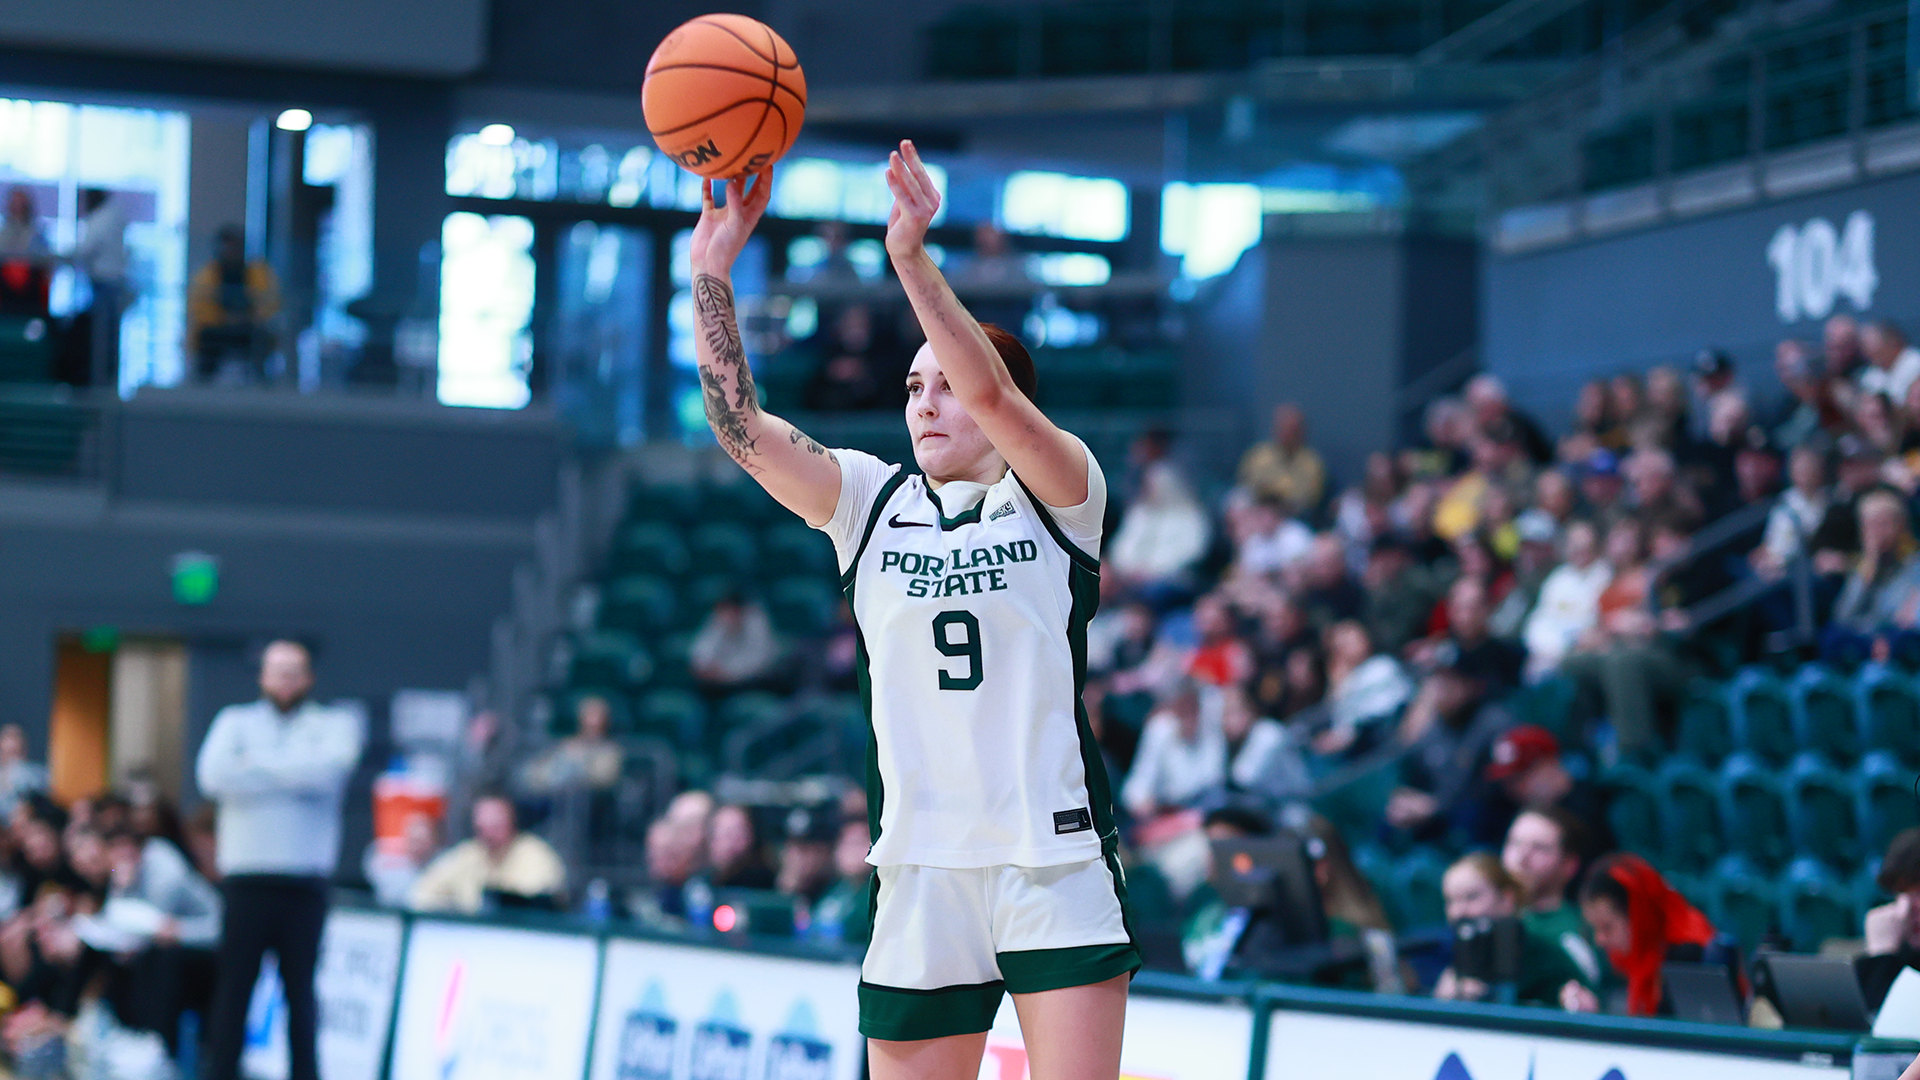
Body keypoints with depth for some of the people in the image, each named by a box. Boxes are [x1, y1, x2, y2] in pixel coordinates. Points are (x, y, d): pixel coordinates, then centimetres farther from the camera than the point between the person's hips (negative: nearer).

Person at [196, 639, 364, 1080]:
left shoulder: (335, 725, 11)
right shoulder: (235, 722, 13)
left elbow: (331, 768, -11)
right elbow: (213, 775, -5)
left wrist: (257, 767, -4)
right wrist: (292, 778, -5)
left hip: (305, 882, 0)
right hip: (246, 880, 0)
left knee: (301, 990, 2)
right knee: (233, 990, -1)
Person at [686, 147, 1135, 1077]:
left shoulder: (1059, 495, 0)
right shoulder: (871, 501, 11)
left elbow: (992, 392, -19)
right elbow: (741, 425, -1)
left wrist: (912, 259, -30)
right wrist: (711, 274, -12)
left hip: (1057, 861, -3)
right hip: (922, 867, 3)